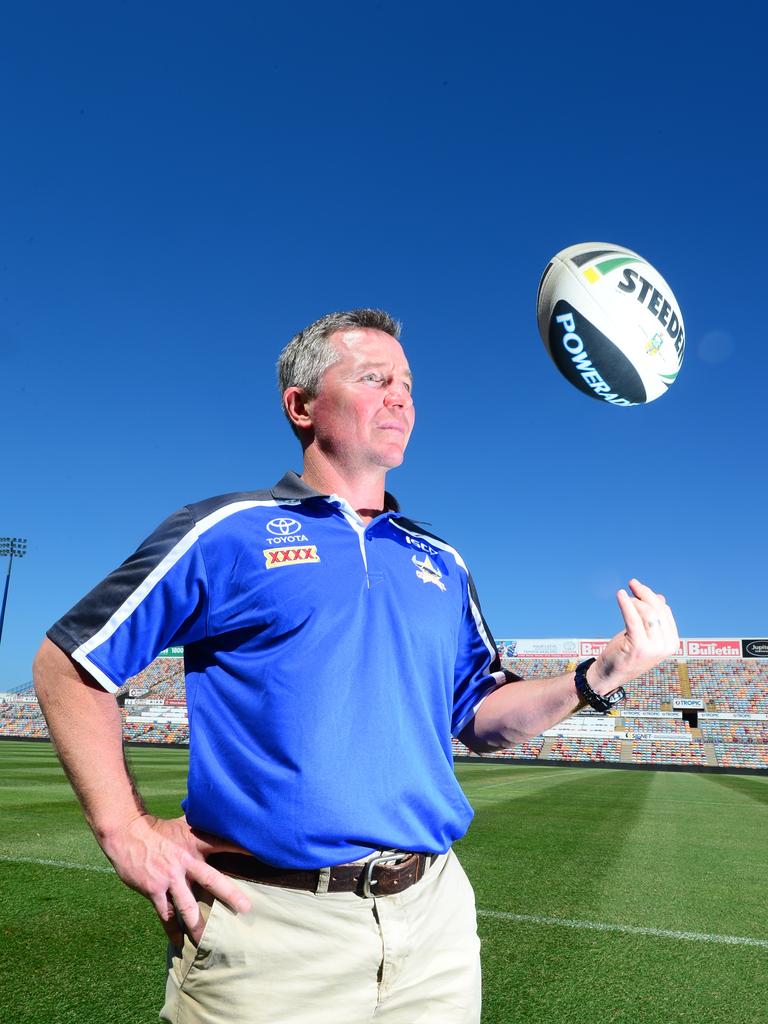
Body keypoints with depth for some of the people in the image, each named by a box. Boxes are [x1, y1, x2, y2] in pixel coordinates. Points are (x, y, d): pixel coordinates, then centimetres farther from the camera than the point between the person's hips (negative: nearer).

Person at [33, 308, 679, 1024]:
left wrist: (598, 678, -3)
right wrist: (126, 830, -7)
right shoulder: (226, 531, -4)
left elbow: (481, 716, 12)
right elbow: (67, 662, 0)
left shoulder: (441, 563, 10)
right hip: (268, 924, -4)